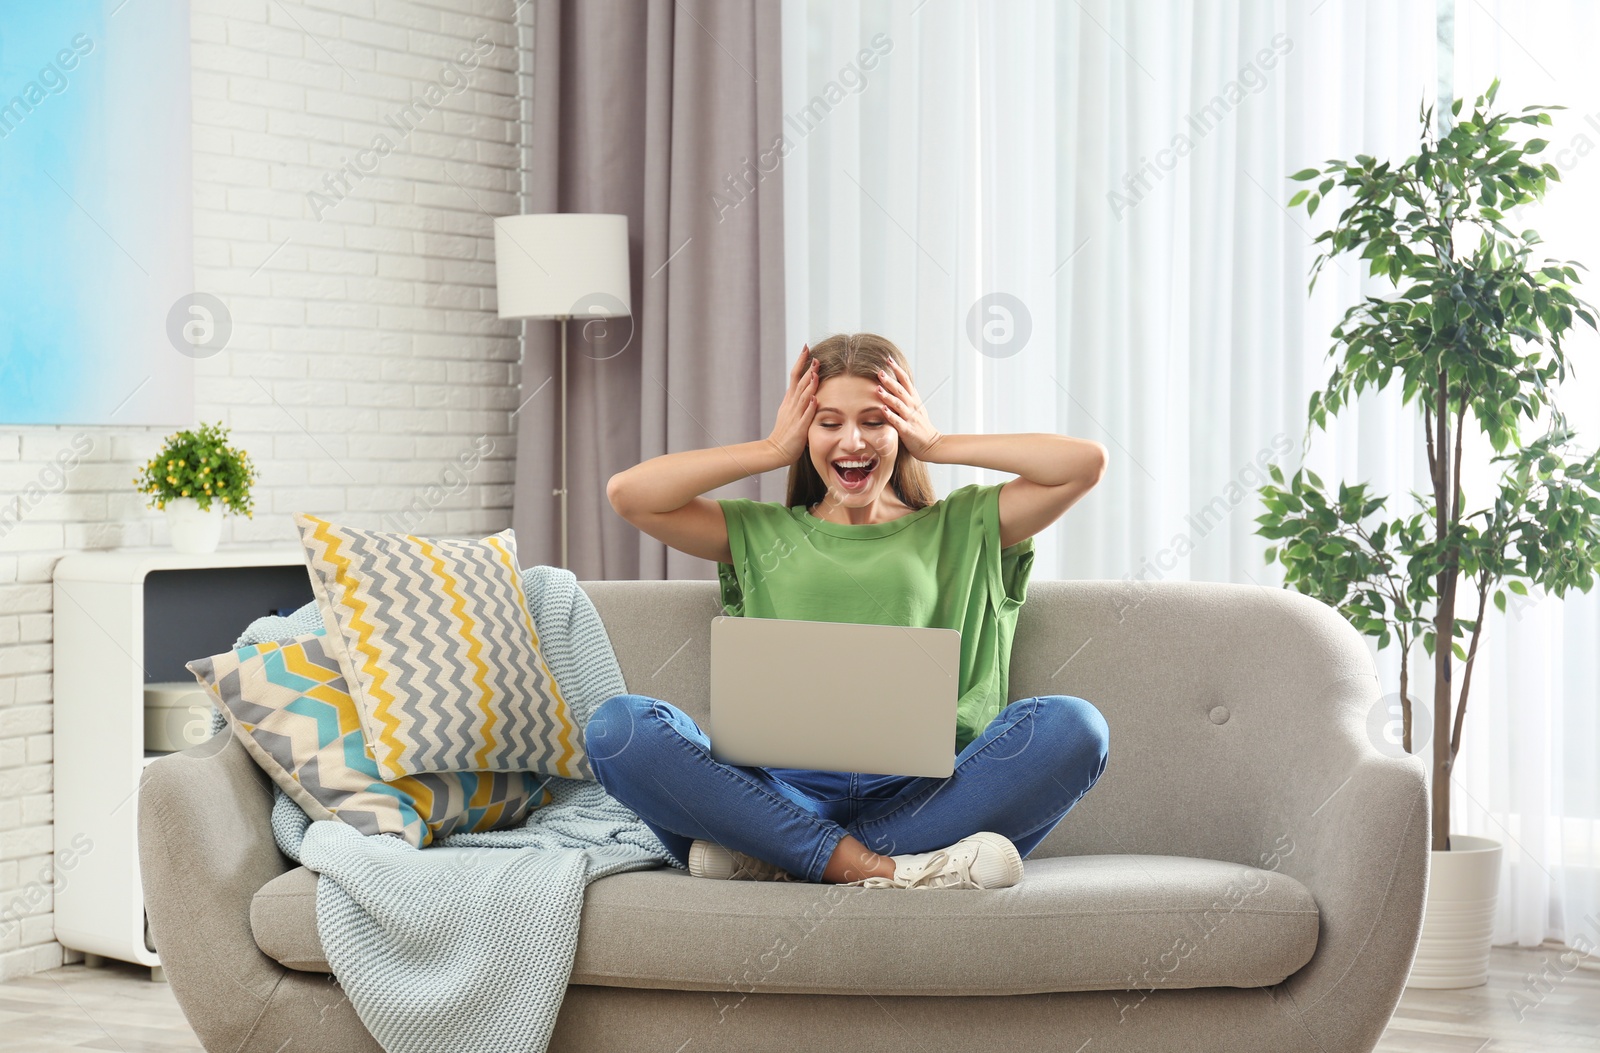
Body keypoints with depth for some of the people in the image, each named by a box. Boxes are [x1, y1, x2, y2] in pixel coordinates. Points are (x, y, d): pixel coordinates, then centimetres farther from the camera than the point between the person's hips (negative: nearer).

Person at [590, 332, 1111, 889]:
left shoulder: (959, 528, 20)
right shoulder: (763, 534, 22)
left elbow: (1087, 462, 7)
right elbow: (628, 493, 8)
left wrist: (937, 444, 13)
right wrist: (774, 449, 13)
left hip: (925, 796, 0)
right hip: (787, 792, 0)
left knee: (1071, 724, -29)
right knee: (617, 724, -25)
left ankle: (772, 857, -28)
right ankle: (874, 866, -32)